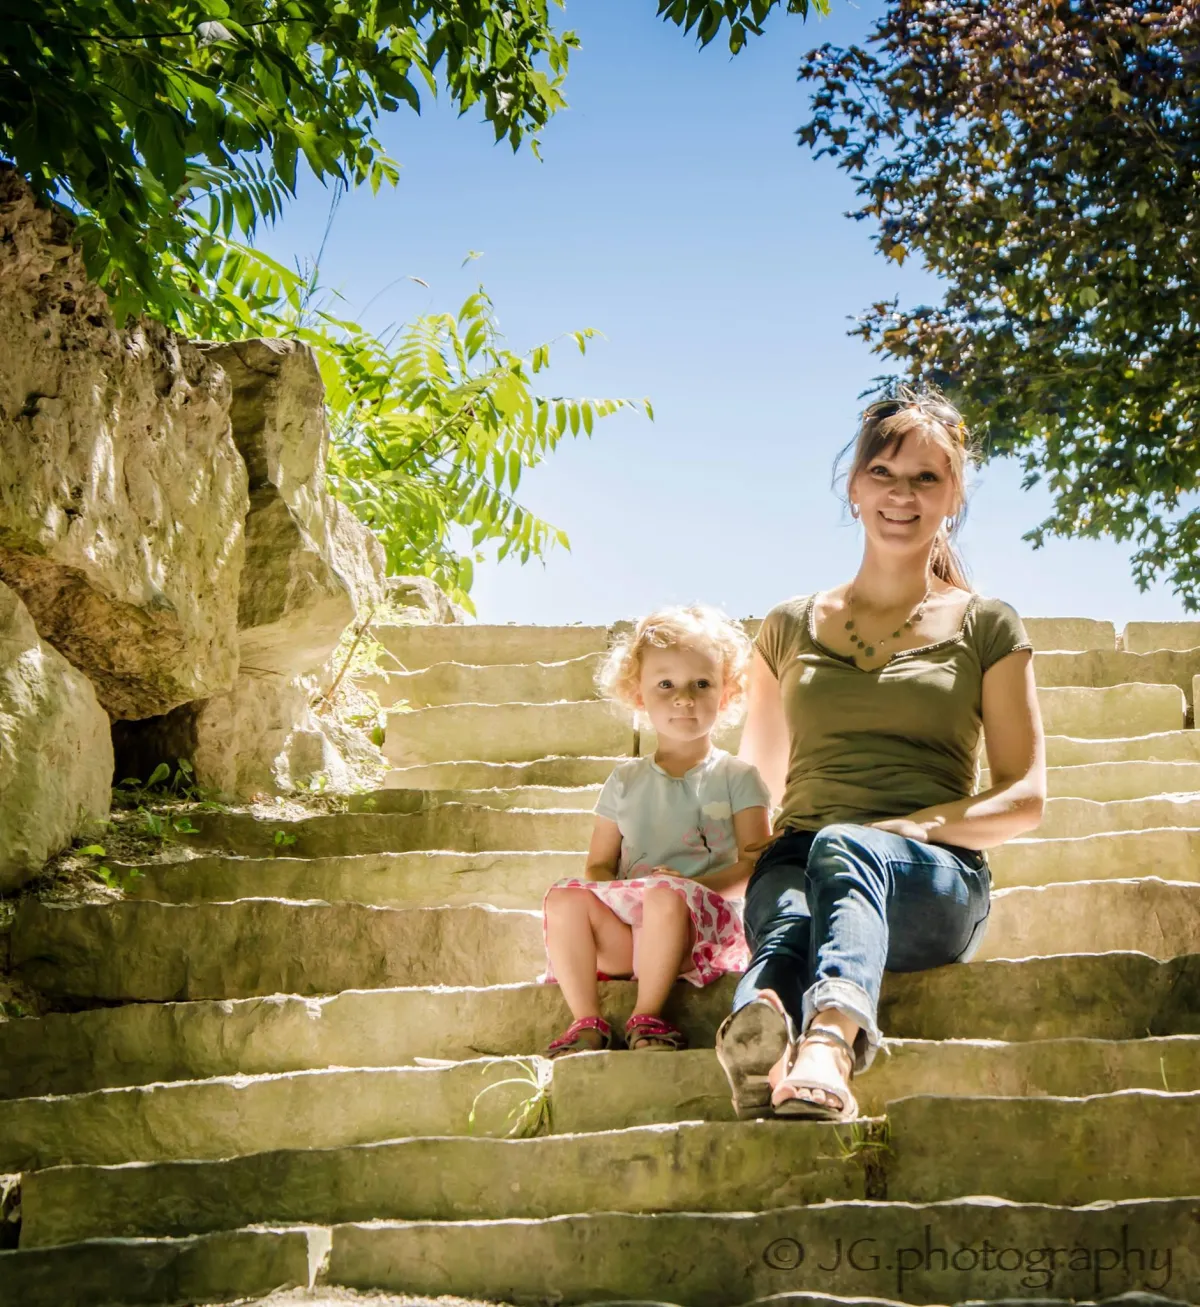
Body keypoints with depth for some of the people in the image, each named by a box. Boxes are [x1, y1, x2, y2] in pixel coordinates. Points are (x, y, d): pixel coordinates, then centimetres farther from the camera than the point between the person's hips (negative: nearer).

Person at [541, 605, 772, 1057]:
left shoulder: (736, 777, 10)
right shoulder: (625, 781, 19)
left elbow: (756, 864, -1)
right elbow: (599, 865, 16)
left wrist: (693, 885, -17)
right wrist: (610, 894, -8)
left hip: (707, 923, -3)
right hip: (627, 924, 4)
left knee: (666, 897, -37)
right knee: (564, 897, -24)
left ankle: (647, 1017, -23)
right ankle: (586, 1020, -22)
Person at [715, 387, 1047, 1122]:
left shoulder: (987, 628, 15)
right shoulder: (792, 628, 21)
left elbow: (1026, 798, 10)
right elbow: (753, 785, 28)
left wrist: (915, 825, -8)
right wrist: (764, 855, 7)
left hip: (935, 880, -2)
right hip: (799, 856, 2)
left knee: (844, 847, -39)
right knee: (785, 910, -37)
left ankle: (824, 1046, -67)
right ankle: (763, 1044, -70)